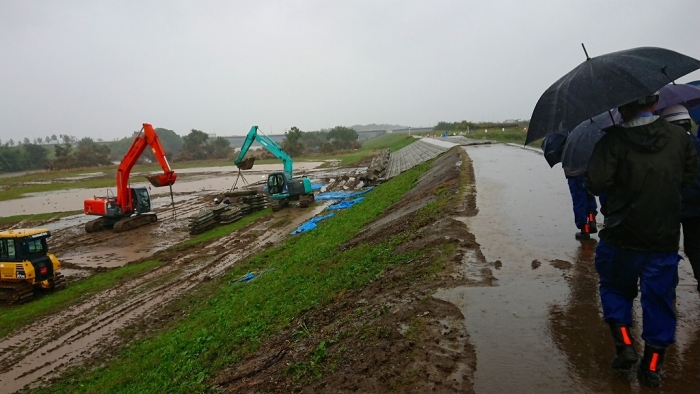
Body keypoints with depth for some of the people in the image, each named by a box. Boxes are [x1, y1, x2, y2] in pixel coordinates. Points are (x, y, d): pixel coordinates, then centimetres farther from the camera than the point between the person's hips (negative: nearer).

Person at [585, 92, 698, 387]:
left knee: (615, 288, 20)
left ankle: (624, 345, 10)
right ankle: (651, 367, 20)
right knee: (659, 300, 12)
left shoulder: (614, 140, -13)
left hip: (621, 238, -3)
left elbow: (595, 184, -18)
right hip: (665, 238, 3)